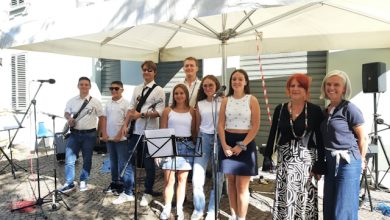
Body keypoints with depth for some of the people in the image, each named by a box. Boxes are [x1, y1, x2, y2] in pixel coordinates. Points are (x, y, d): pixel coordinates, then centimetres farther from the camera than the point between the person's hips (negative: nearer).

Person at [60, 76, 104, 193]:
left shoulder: (95, 102, -2)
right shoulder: (72, 101, 6)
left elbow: (101, 117, 2)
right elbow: (66, 113, 17)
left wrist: (98, 132, 1)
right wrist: (69, 118, -7)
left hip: (89, 135, -2)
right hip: (74, 134, 2)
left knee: (87, 159, 7)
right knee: (69, 158, -1)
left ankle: (83, 181, 23)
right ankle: (69, 183, 9)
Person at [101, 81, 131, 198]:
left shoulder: (126, 103, -8)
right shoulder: (108, 103, 10)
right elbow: (105, 119, 12)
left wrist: (120, 135, -15)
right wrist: (104, 134, 2)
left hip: (121, 138, -6)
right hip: (109, 137, 6)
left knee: (123, 163, 1)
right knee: (113, 161, 15)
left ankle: (123, 185, 10)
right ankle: (114, 182, 27)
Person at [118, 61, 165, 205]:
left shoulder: (158, 90, -4)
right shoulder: (137, 89, 12)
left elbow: (159, 112, -13)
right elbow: (131, 109, 10)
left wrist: (141, 114, -21)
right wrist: (125, 125, 1)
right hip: (135, 131, 5)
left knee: (149, 164, 7)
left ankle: (148, 193, 24)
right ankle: (127, 193, 24)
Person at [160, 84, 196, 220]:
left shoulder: (191, 111, 6)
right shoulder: (167, 111, 5)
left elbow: (194, 131, 8)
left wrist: (194, 146, 2)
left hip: (186, 145, 1)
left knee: (182, 179, 7)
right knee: (169, 179, -1)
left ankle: (179, 209, 18)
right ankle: (167, 208, 14)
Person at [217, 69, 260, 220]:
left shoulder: (252, 100, -2)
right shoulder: (226, 100, 7)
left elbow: (255, 126, -7)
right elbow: (221, 124, 4)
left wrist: (241, 145, -13)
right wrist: (224, 145, -9)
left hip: (245, 143, -3)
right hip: (228, 143, 3)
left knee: (242, 185, -1)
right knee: (231, 182, 11)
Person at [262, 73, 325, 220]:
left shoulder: (315, 110, -4)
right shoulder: (280, 109, 3)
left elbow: (320, 139, -3)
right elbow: (272, 135, 5)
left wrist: (320, 165, -6)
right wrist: (267, 157, 2)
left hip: (306, 160, -2)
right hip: (285, 160, 2)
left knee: (305, 197, 5)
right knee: (284, 197, 6)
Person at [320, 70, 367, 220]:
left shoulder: (350, 109, -12)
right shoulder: (326, 111, 8)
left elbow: (362, 138, -7)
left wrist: (360, 160, 4)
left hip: (348, 163, -7)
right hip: (330, 162, 7)